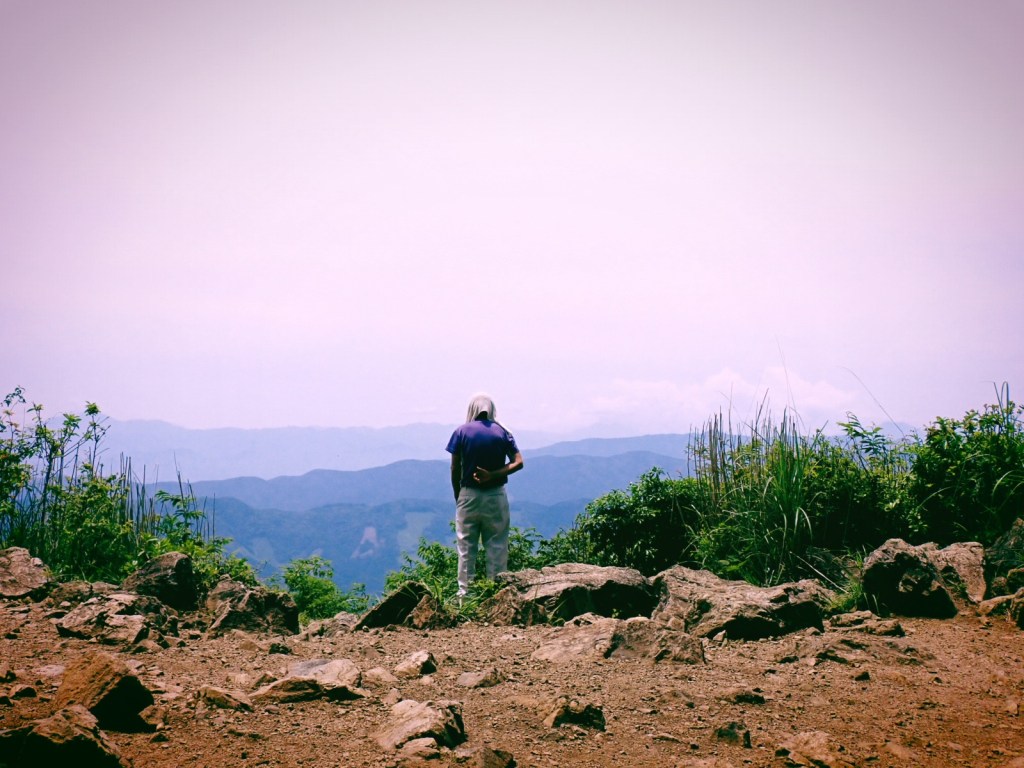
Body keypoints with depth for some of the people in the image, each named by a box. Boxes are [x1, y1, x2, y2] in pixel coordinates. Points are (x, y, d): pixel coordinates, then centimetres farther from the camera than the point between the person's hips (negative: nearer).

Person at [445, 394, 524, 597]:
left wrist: (457, 496, 6)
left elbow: (455, 469, -4)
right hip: (496, 497, 1)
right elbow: (518, 462, -8)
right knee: (497, 547, 6)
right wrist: (493, 475, -13)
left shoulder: (461, 432, -3)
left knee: (466, 547, 7)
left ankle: (465, 593, 8)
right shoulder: (502, 432, 1)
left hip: (469, 496, -1)